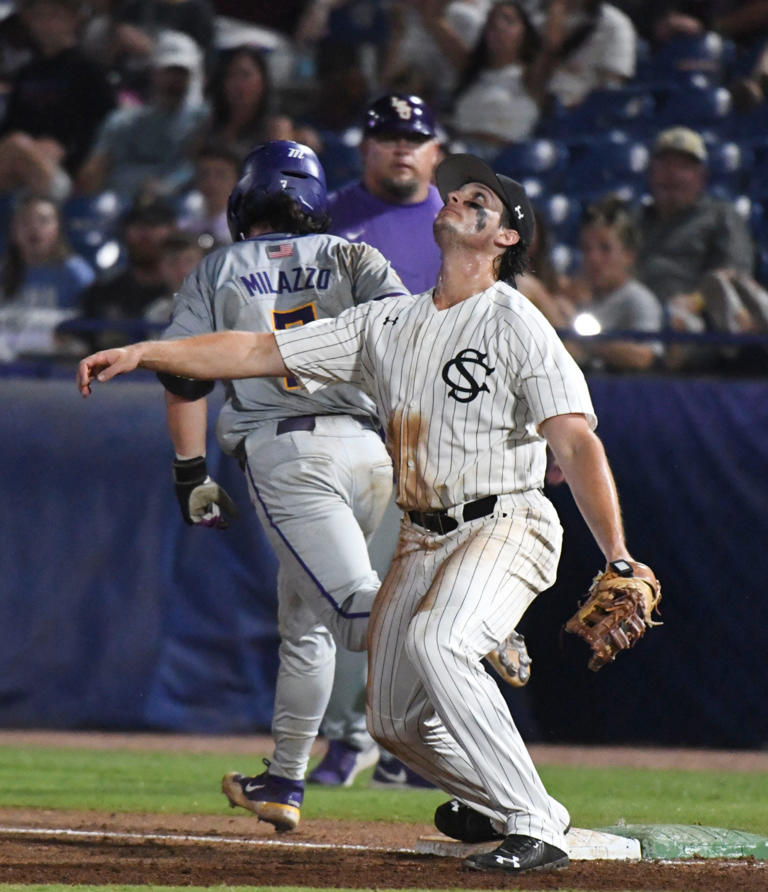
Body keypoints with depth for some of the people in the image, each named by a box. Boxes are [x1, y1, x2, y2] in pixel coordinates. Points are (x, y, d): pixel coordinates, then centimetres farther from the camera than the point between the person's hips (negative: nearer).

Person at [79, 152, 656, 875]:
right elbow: (259, 352, 9)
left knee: (436, 641, -34)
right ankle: (500, 802, 34)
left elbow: (577, 443, -18)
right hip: (422, 539, 7)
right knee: (394, 719, 8)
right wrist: (141, 352, 0)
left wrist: (618, 559, -30)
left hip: (505, 526, -7)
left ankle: (533, 827, -29)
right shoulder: (389, 324, 10)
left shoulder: (517, 325, -9)